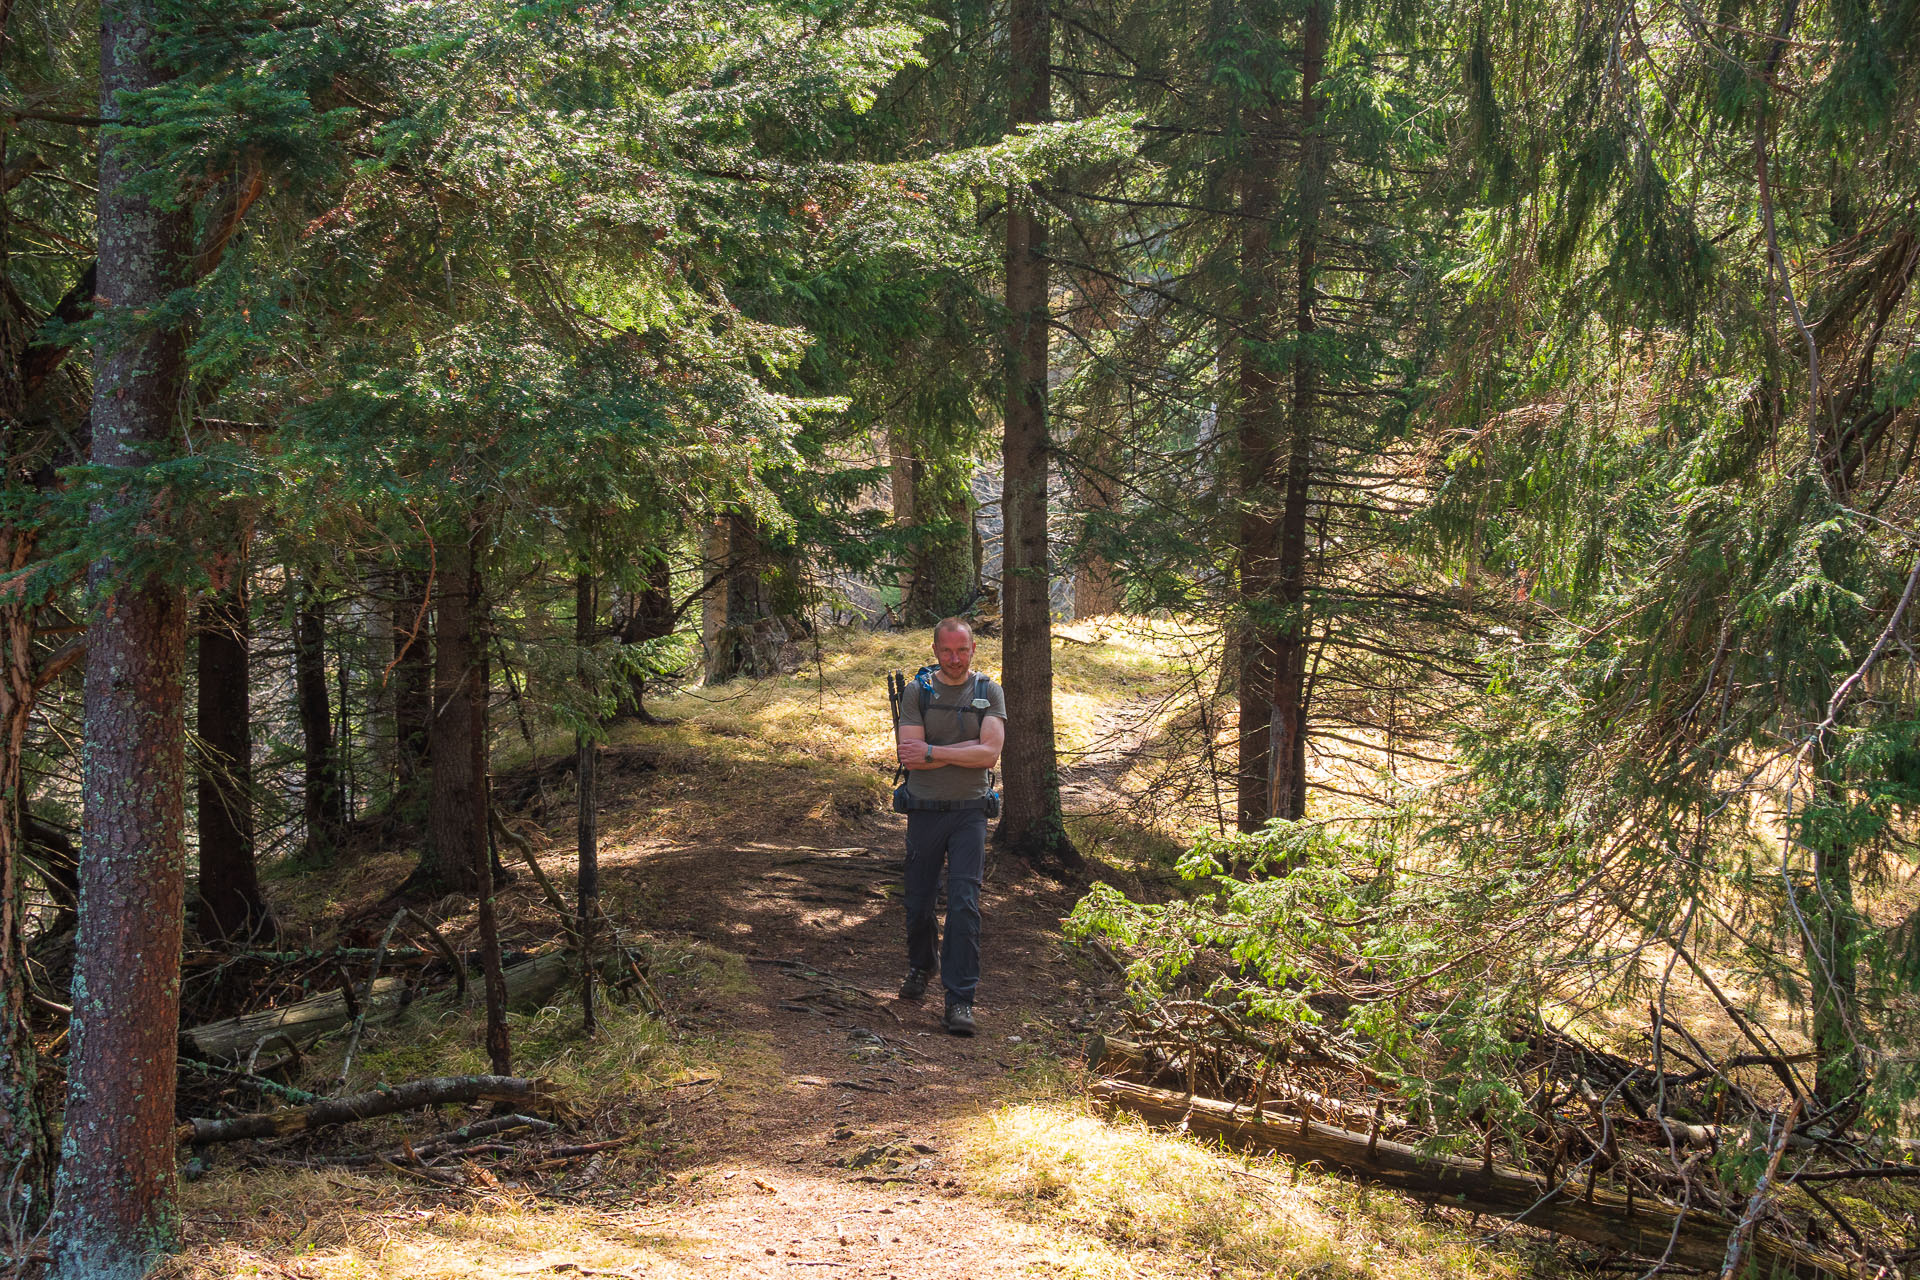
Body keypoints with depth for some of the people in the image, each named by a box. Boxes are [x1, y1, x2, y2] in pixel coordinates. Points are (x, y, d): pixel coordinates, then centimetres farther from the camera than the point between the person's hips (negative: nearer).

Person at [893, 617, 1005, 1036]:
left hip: (969, 812, -1)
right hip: (925, 811, 1)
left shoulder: (989, 693, 3)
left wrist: (933, 753, -11)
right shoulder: (917, 691, 1)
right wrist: (967, 748, -11)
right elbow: (910, 758, -10)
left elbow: (990, 753, -10)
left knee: (964, 904, -9)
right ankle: (920, 967, 38)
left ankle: (960, 1000, -7)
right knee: (919, 900, 10)